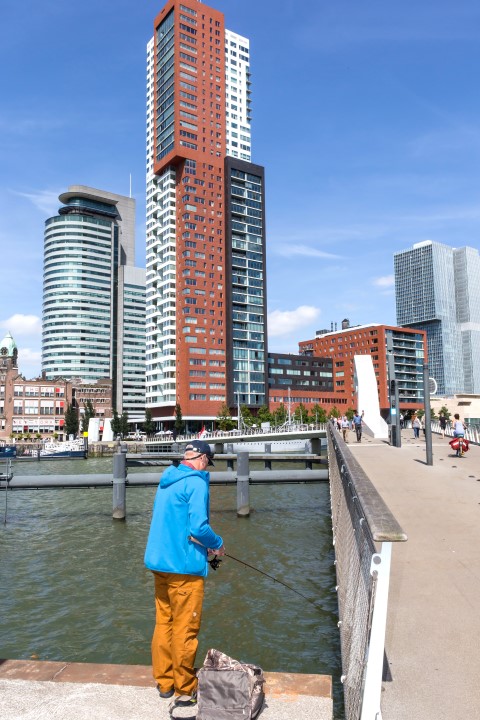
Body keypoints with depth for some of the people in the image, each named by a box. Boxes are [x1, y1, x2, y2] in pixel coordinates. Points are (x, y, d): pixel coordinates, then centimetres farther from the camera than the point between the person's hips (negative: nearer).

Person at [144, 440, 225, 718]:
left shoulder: (167, 481, 10)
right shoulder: (196, 483, -15)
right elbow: (199, 528, -22)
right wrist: (218, 544, -3)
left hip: (159, 563, 8)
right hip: (184, 567, -8)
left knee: (163, 624, 17)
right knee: (185, 631, 3)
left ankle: (165, 682, 30)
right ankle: (184, 693, 14)